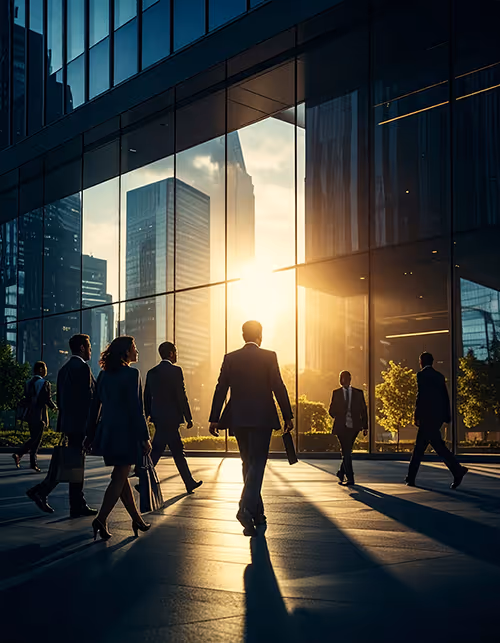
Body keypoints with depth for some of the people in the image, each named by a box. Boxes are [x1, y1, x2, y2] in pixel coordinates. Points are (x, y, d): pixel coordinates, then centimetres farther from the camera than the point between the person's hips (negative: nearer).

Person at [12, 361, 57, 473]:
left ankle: (33, 464, 15)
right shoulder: (44, 383, -12)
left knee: (34, 438, 13)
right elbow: (48, 400, -16)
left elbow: (26, 398, 10)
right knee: (36, 439, -4)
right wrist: (54, 407, 3)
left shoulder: (28, 383, 10)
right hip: (40, 415, -8)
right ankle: (18, 454, -18)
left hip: (30, 414, 8)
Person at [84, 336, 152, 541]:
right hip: (126, 432, -7)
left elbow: (95, 405, 10)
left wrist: (90, 435, 15)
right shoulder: (132, 374, -11)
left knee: (121, 476, 14)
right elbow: (136, 408, -14)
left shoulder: (104, 374, 8)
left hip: (107, 431, 7)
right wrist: (145, 437, -11)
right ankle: (101, 518, -10)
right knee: (119, 477, -1)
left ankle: (137, 519, 23)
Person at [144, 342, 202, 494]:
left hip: (158, 417, 7)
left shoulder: (152, 373, 9)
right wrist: (189, 418, -8)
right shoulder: (175, 371, -11)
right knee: (157, 450, -1)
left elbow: (147, 398, 12)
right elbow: (181, 396, -13)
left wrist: (145, 418, 20)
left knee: (178, 450, 11)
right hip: (171, 417, -7)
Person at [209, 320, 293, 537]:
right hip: (262, 418, -4)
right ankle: (246, 509, -23)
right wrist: (288, 416, 1)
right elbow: (278, 387, -6)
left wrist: (214, 419, 6)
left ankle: (257, 513, 22)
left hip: (238, 419, 4)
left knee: (248, 463, 15)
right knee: (257, 463, -3)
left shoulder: (230, 358, 5)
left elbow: (220, 389, 3)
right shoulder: (269, 357, -4)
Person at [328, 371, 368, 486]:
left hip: (353, 426, 1)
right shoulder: (336, 393, 7)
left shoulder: (358, 393, 8)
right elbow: (331, 411, 12)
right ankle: (350, 478, -3)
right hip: (341, 427, -1)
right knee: (346, 453, -6)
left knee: (347, 452, 7)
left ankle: (341, 474, 26)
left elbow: (363, 410, 8)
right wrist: (339, 417, -4)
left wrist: (365, 426, 3)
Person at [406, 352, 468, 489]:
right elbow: (445, 397, 15)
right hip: (438, 416, 8)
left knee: (437, 444, -10)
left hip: (428, 416, -8)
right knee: (420, 445, 9)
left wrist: (417, 416, -12)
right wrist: (446, 416, 16)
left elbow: (421, 396, -13)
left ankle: (458, 470, -18)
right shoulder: (439, 376, 16)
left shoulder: (422, 375, -6)